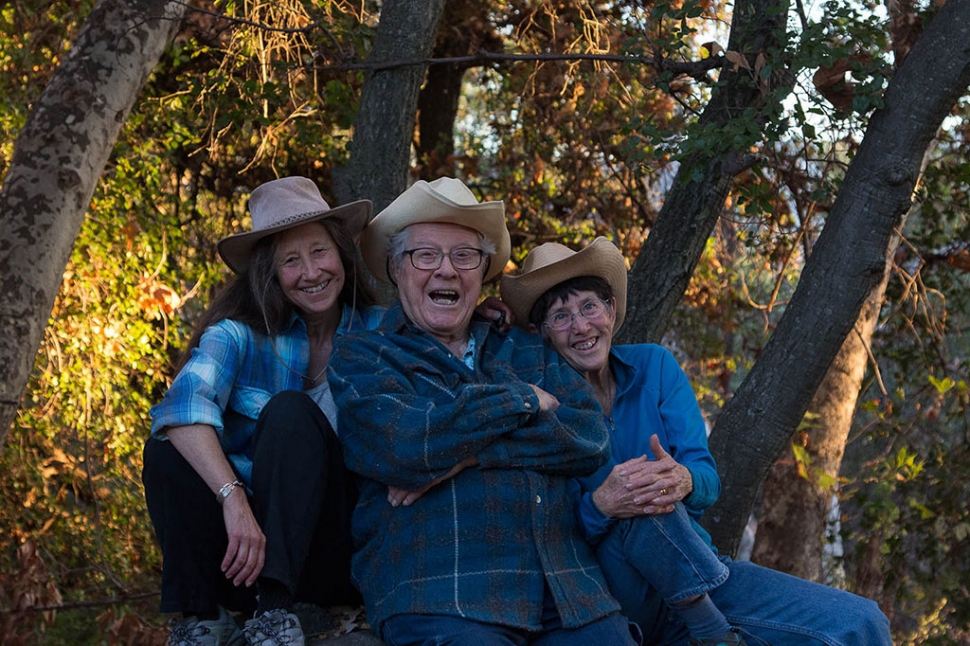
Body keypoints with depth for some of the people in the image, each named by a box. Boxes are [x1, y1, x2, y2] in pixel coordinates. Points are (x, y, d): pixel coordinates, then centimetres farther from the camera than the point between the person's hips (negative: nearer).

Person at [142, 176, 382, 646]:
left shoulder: (378, 334, 0)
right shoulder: (242, 334, -4)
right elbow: (184, 404, -23)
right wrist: (234, 498, -37)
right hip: (249, 540, 0)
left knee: (290, 411, -24)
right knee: (166, 452, -23)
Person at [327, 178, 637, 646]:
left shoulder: (526, 352, 21)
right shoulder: (361, 359, 10)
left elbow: (590, 439, 4)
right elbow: (402, 445, -10)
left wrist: (470, 451, -8)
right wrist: (521, 399, 0)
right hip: (439, 599, -4)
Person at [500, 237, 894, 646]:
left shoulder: (653, 367, 3)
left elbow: (708, 479, -4)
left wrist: (683, 481, -28)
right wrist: (601, 504, -33)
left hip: (695, 574, 3)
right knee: (644, 508, -35)